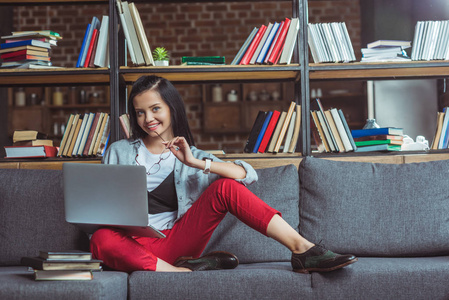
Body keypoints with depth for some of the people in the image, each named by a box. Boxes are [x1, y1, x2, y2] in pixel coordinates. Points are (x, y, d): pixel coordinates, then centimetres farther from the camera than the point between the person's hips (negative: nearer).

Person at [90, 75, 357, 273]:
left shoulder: (189, 155, 14)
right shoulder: (119, 152, 14)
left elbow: (248, 175, -2)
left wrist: (196, 163, -13)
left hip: (178, 240, 1)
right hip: (136, 244, 0)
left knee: (226, 186, -19)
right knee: (101, 240, -35)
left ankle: (302, 249, -26)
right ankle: (181, 271, -35)